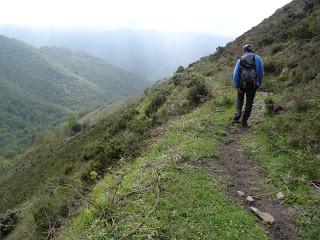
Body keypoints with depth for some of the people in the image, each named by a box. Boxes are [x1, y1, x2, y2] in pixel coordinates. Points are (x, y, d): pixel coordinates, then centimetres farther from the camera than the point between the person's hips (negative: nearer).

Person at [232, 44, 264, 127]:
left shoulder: (240, 60, 4)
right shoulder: (257, 58, 4)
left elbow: (235, 73, -7)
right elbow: (261, 72, 2)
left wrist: (236, 86, -7)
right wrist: (259, 84, 12)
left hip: (242, 83, 1)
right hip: (253, 84, -1)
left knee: (240, 98, 24)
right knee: (249, 102, 11)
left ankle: (238, 114, 3)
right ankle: (244, 121, 14)